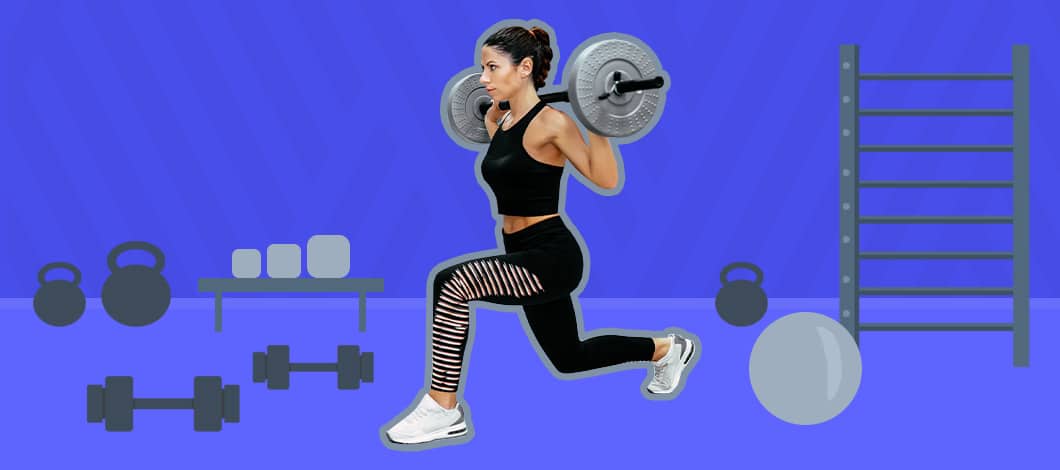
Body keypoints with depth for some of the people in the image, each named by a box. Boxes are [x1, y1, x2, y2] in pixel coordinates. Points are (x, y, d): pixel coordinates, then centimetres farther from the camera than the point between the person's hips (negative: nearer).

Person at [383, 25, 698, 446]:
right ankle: (666, 350, 47)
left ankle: (443, 409, -22)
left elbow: (605, 179, -21)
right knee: (569, 358, 24)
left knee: (451, 283, -30)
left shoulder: (551, 121, -15)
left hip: (552, 255, -10)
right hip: (524, 255, 10)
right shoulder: (504, 123, 9)